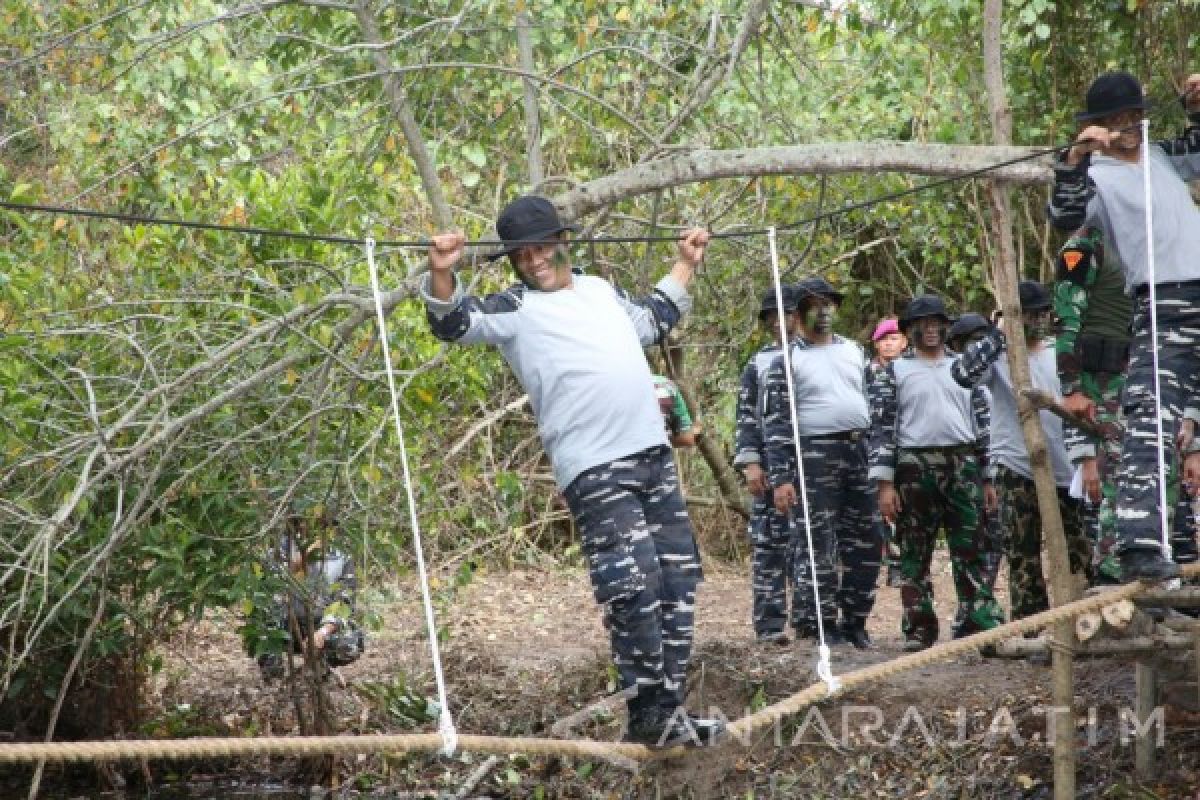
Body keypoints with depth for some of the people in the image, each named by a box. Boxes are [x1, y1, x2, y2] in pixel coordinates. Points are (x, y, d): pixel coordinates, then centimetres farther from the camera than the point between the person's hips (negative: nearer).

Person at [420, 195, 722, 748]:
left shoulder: (600, 290, 20)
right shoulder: (514, 308, 3)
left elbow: (651, 322, 38)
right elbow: (456, 324, -12)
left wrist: (685, 265, 42)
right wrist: (441, 273, -30)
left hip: (652, 453, 7)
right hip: (593, 468, -7)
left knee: (677, 582, 7)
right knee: (633, 587, -16)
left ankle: (670, 710, 15)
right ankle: (647, 715, -9)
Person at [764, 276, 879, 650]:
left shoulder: (854, 351, 15)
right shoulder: (787, 360, -1)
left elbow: (875, 404, 19)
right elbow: (775, 422, -5)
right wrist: (781, 478, -13)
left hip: (861, 453, 5)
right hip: (814, 457, -5)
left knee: (864, 544, 7)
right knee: (816, 545, -6)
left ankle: (855, 620, 17)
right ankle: (820, 623, 1)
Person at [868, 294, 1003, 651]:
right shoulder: (893, 372, 5)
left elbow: (982, 420, 15)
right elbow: (881, 427, -1)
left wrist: (988, 476, 8)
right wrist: (885, 483, -9)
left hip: (964, 465, 2)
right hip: (915, 467, -2)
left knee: (971, 549, -3)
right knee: (915, 554, 2)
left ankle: (983, 624, -4)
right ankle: (919, 630, 7)